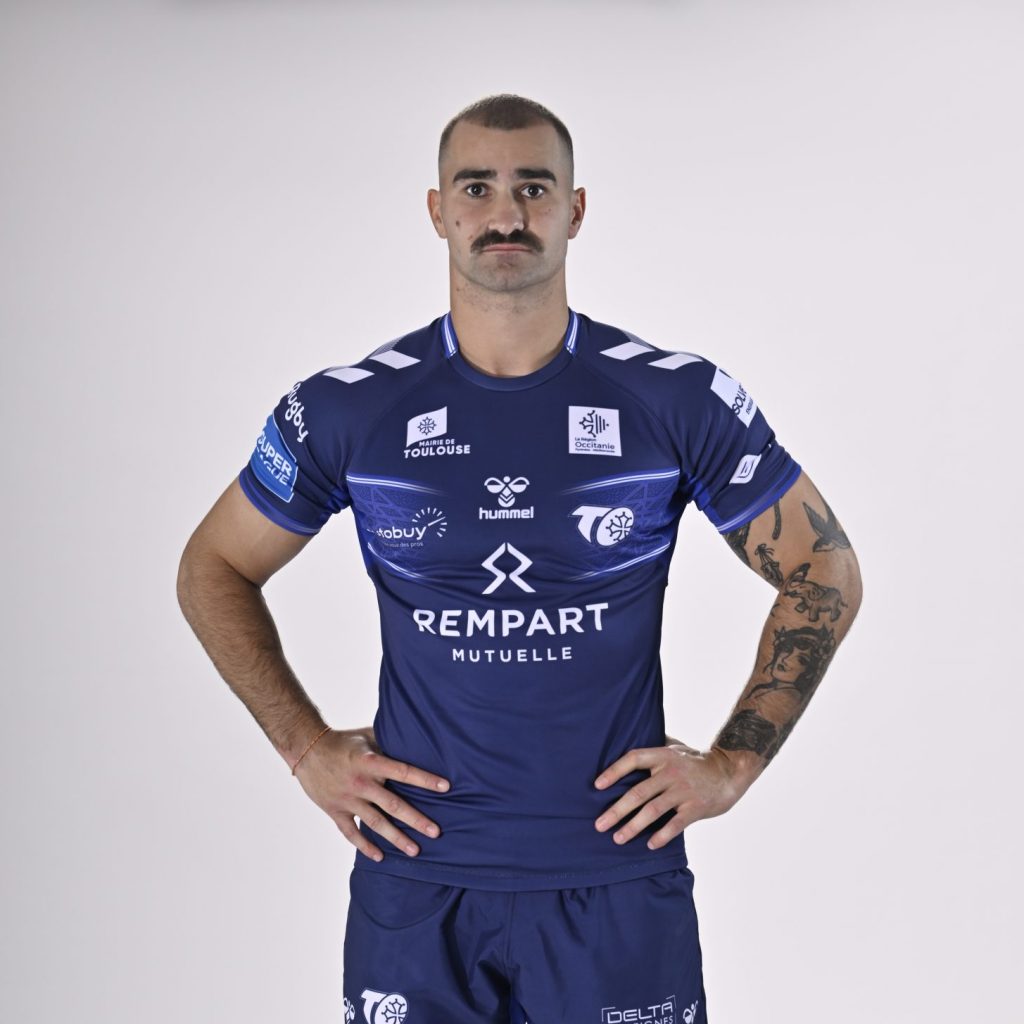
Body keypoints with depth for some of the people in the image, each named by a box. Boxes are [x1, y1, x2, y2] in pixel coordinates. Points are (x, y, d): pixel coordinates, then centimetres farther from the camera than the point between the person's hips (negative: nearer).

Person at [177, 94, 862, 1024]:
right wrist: (307, 749, 3)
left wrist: (732, 766, 0)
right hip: (415, 875, 1)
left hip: (618, 876, 0)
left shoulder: (679, 400, -4)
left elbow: (826, 575, 6)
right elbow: (215, 570, 11)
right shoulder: (349, 409, -2)